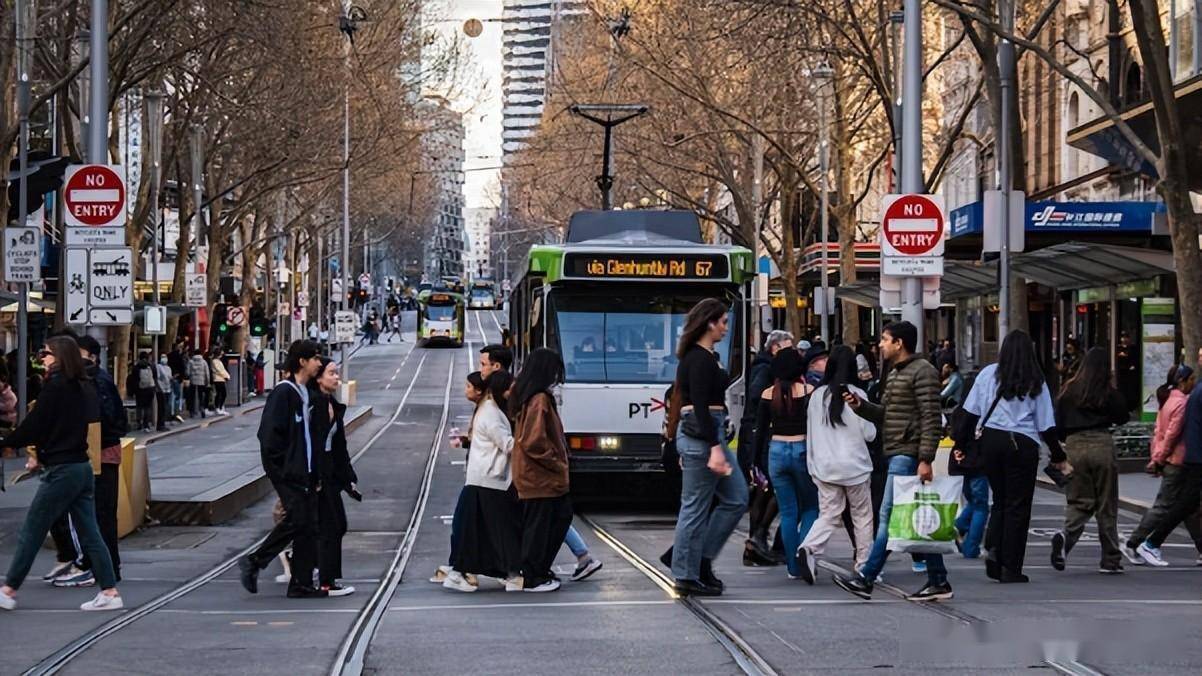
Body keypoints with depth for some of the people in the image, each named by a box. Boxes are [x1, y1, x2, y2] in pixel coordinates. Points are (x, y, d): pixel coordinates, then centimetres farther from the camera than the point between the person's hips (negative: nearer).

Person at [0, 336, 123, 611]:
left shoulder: (54, 386, -14)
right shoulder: (83, 387, 10)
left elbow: (33, 425, -12)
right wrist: (42, 453, 19)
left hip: (61, 471, -8)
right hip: (83, 467, 8)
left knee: (30, 534, 2)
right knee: (90, 534, 9)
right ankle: (110, 592, 6)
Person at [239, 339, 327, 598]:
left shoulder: (306, 394, 16)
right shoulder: (284, 392, -12)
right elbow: (270, 434, -18)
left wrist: (315, 471, 13)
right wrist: (281, 466, -16)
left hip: (303, 472, 9)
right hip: (287, 472, -9)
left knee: (308, 524, 5)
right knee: (297, 519, -13)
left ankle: (302, 584, 8)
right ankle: (254, 562, 0)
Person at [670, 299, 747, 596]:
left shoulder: (700, 357, 16)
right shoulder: (701, 360, -15)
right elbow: (701, 407, -22)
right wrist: (715, 448, -26)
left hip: (699, 434, 11)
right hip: (702, 435, -11)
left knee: (736, 499, 12)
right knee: (696, 507, -3)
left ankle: (701, 559, 14)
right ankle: (687, 577, 4)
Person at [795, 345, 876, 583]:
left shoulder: (817, 395, 1)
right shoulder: (856, 394, -10)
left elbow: (810, 433, 7)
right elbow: (869, 434, -7)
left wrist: (813, 465, 17)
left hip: (824, 466, 3)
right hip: (855, 466, -3)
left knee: (828, 515, 5)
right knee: (862, 515, 12)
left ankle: (808, 549, -21)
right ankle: (864, 565, 15)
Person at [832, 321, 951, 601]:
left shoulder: (922, 372, -10)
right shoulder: (894, 374, 20)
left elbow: (931, 419, -16)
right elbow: (885, 415, 23)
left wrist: (925, 459, -22)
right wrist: (860, 405, 6)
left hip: (908, 455, -10)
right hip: (896, 453, 10)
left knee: (889, 516, -9)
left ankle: (865, 579, -8)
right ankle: (938, 581, 12)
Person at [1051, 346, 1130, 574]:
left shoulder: (1068, 391, 3)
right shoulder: (1109, 392, -3)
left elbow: (1058, 424, 6)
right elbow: (1122, 418, 10)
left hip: (1074, 446, 2)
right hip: (1102, 445, -2)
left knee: (1078, 502, 9)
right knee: (1107, 505, 7)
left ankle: (1066, 537, -21)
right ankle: (1110, 560, 11)